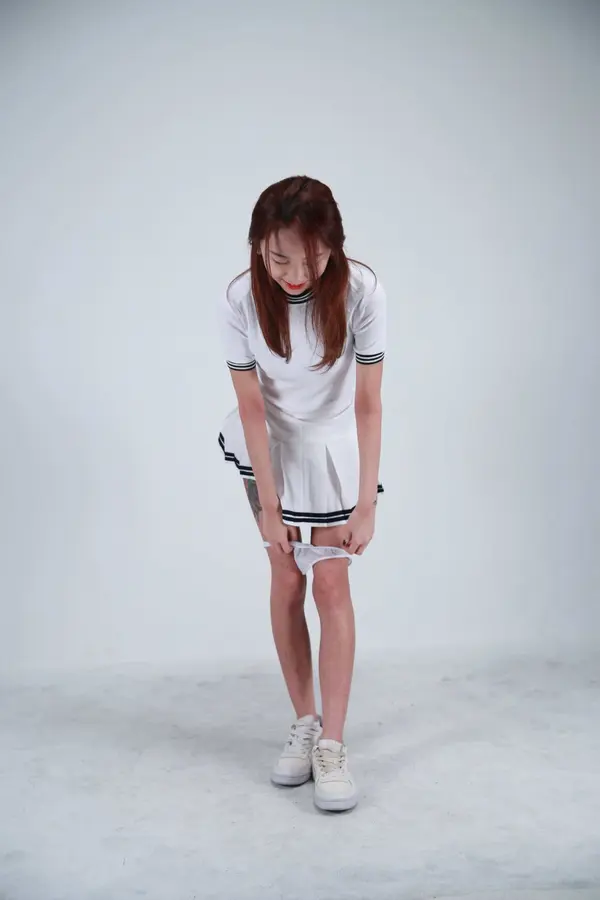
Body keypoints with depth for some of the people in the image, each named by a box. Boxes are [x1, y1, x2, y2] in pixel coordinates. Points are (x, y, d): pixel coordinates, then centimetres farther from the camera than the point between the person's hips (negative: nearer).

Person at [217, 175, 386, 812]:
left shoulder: (360, 290, -27)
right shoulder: (241, 300, -24)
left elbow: (368, 404, -22)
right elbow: (252, 406, -17)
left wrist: (366, 505, -23)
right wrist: (269, 505, -16)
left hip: (335, 446, -1)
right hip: (269, 446, 1)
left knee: (332, 583, -5)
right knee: (286, 580, 3)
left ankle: (332, 743, -2)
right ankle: (304, 724, 16)